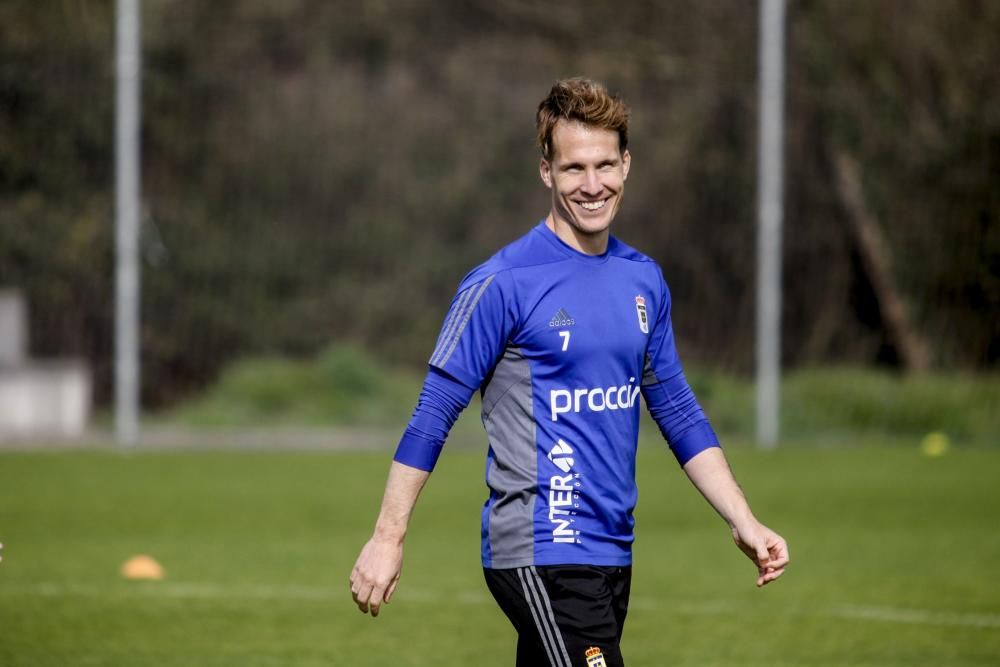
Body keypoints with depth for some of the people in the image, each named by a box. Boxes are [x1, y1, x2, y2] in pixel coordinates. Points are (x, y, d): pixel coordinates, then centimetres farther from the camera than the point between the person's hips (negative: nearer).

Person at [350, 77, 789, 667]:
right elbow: (434, 415, -7)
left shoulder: (644, 280, 11)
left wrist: (745, 524, 13)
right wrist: (388, 538, -8)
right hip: (540, 555, -7)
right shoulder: (502, 284, -9)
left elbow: (678, 412, 19)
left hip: (611, 553, 7)